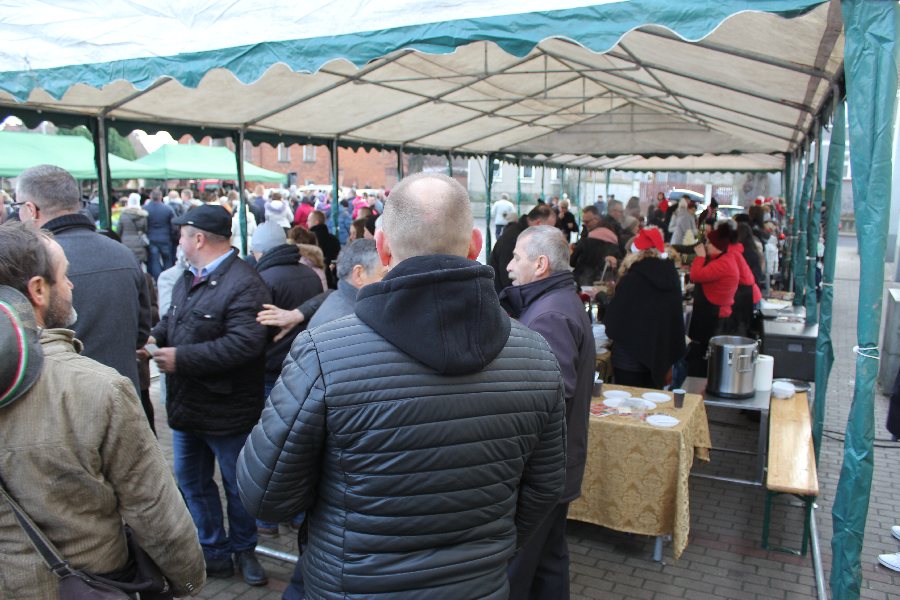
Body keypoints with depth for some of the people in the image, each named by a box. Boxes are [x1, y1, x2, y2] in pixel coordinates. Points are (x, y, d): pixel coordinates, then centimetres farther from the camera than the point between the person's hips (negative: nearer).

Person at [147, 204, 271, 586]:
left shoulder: (243, 284, -22)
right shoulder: (188, 279, 8)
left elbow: (245, 343, -33)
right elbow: (172, 321, 20)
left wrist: (181, 358, -28)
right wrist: (154, 338, -2)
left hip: (226, 411, -9)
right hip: (186, 406, 9)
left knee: (238, 487, 12)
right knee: (192, 482, 19)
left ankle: (243, 550, 35)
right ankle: (214, 553, 36)